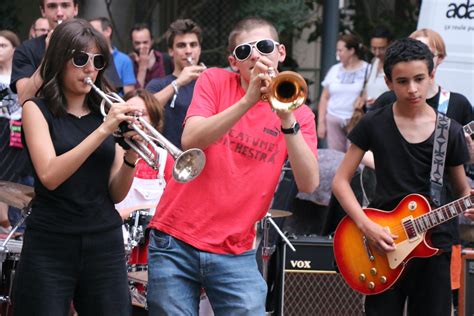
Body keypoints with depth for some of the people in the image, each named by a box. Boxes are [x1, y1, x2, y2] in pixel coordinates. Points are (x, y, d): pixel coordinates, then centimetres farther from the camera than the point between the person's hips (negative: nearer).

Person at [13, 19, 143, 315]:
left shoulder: (107, 111, 11)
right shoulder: (38, 109, 0)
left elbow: (116, 193, 7)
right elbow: (49, 176, -16)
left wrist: (131, 156, -13)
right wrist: (103, 130, -21)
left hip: (105, 244, 4)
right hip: (50, 246, -3)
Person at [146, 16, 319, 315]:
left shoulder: (299, 113, 5)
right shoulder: (215, 81, 3)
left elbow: (309, 184, -10)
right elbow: (190, 141, -14)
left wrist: (288, 120, -21)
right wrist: (248, 101, -23)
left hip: (236, 254, 1)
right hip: (175, 243, -1)